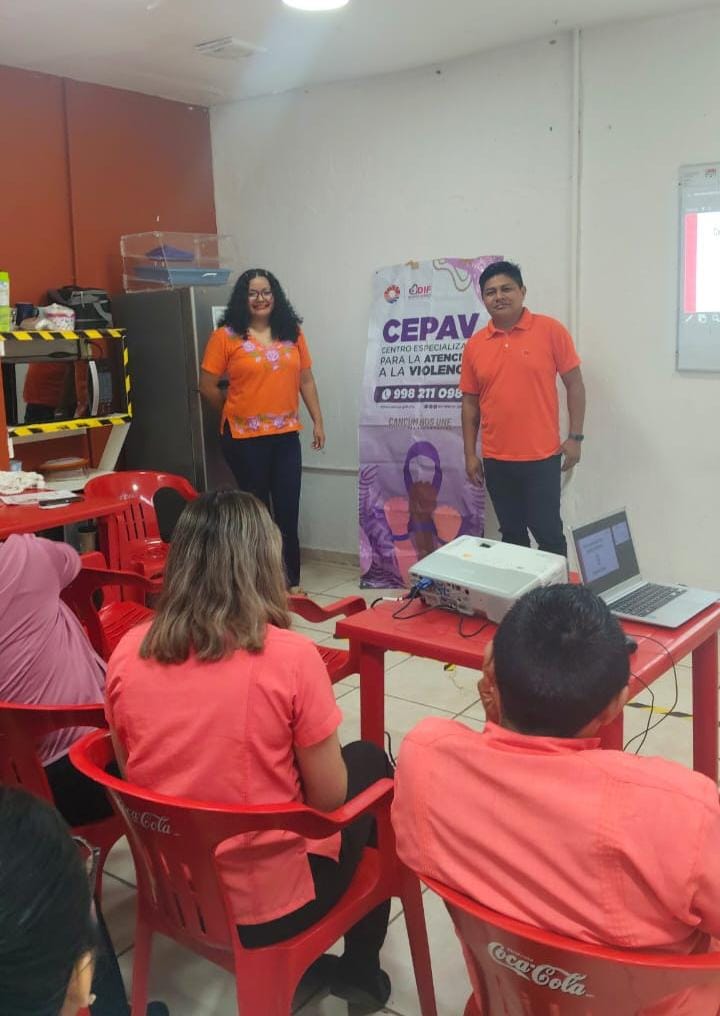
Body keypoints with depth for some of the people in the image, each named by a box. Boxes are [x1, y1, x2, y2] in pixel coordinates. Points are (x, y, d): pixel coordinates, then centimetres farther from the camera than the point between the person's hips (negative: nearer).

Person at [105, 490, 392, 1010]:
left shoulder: (127, 652, -9)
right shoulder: (290, 655, -23)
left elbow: (133, 772, 4)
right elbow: (329, 797, -13)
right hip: (268, 905, -5)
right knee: (370, 762, 21)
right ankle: (360, 968, 33)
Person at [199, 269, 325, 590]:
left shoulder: (292, 333, 7)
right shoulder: (226, 335, -6)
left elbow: (306, 380, 11)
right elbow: (207, 386, -3)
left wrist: (318, 420, 7)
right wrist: (236, 412, 6)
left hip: (286, 435, 3)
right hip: (245, 438, -3)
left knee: (288, 510, 6)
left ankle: (291, 581, 19)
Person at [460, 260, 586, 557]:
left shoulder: (550, 330, -4)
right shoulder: (474, 344, 5)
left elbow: (574, 383, 0)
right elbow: (470, 402, 9)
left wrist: (575, 437, -5)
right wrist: (470, 454, 6)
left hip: (542, 456, -3)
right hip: (496, 460, 3)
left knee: (548, 532, 1)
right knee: (511, 534, 13)